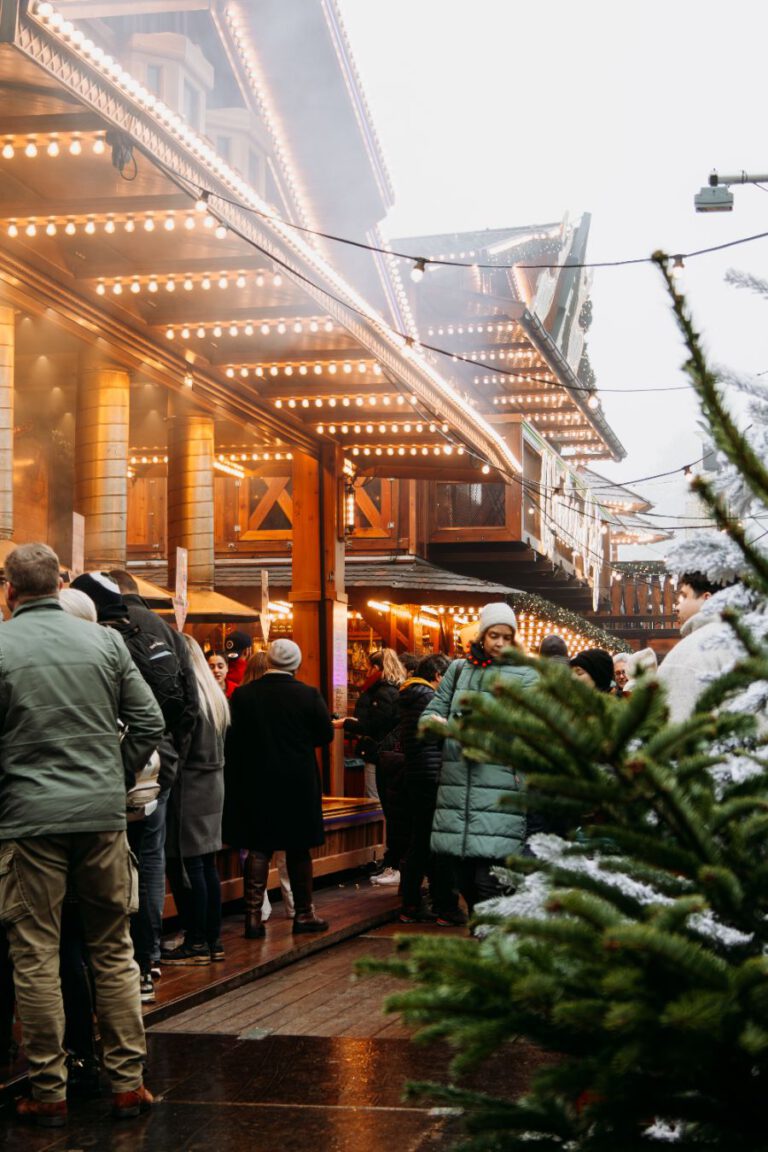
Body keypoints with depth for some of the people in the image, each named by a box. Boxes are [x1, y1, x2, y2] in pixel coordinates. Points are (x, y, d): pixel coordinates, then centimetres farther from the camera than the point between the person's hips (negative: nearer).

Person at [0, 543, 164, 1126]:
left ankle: (49, 1092, 10)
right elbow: (150, 722, 4)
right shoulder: (104, 640, 3)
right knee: (114, 950, 12)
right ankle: (128, 1082, 15)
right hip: (103, 815, 3)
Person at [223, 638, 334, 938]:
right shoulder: (308, 695, -9)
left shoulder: (242, 695, -6)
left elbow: (232, 741, -4)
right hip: (298, 782, -1)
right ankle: (303, 914, 18)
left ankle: (254, 915, 0)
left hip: (255, 782, 1)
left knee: (258, 848, 6)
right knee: (298, 849, 10)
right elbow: (326, 735, 2)